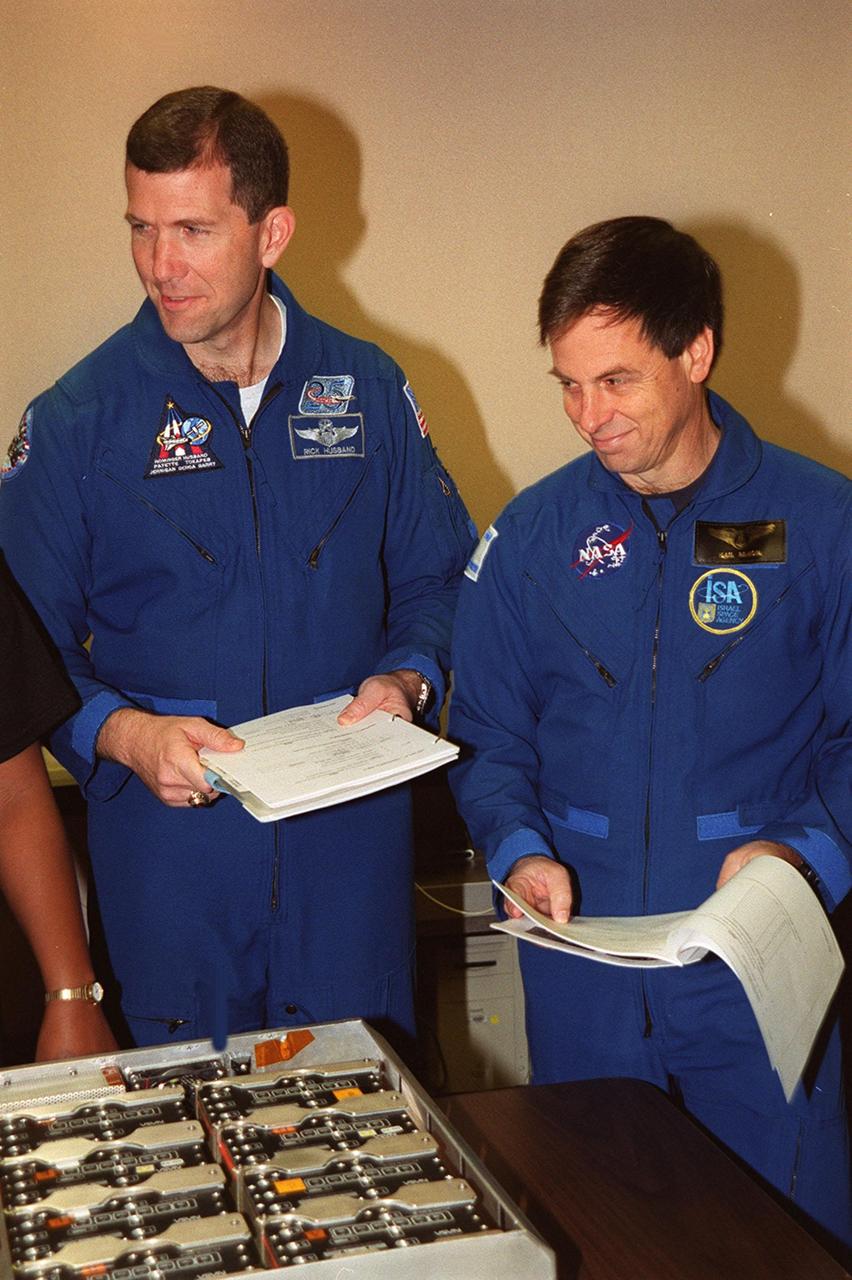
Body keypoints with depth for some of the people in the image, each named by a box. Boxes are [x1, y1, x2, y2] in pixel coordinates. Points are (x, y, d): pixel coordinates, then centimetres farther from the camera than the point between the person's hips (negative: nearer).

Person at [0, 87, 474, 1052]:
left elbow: (438, 578, 9)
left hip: (350, 833, 2)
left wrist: (405, 681, -10)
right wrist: (124, 733, -20)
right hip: (166, 843, -1)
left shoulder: (369, 393, 2)